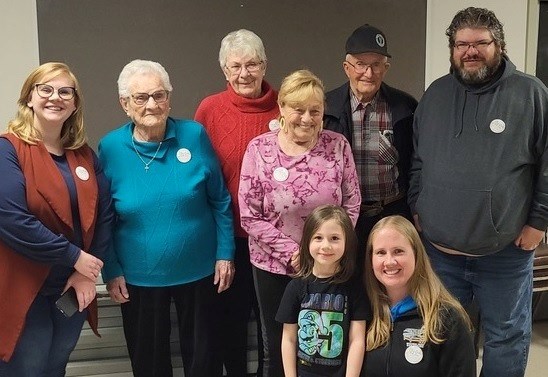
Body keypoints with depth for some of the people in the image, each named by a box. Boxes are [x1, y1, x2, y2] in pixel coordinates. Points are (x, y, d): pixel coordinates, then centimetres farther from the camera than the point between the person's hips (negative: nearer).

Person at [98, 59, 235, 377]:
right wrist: (111, 271, 0)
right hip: (138, 278, 1)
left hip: (198, 271, 0)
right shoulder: (110, 148, -7)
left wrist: (225, 254, -3)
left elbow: (220, 201, -1)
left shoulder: (195, 135, -8)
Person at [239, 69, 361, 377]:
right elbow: (250, 217, -9)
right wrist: (291, 252, -14)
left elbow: (351, 205, 0)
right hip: (274, 266, -1)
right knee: (277, 350, 16)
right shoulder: (259, 149, -10)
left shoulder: (338, 146, -6)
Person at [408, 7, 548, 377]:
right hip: (438, 249, 3)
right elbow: (419, 162, 13)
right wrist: (417, 210, 8)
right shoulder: (436, 94, 7)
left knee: (506, 338, 14)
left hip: (506, 253, -3)